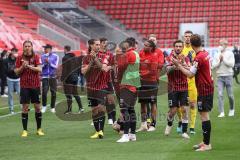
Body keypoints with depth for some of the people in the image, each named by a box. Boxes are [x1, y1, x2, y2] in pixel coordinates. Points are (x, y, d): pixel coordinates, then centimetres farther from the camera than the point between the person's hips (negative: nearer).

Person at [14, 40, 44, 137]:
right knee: (25, 107, -3)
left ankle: (39, 129, 15)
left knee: (37, 106, 3)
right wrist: (22, 67, -15)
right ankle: (25, 130, 3)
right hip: (24, 86, 0)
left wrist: (28, 66, -21)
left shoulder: (36, 57, 1)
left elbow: (39, 69, -11)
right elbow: (16, 71, 3)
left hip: (35, 85, 0)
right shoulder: (20, 58, 3)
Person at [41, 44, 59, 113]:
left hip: (53, 76, 0)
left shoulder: (55, 56, 2)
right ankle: (44, 106, 4)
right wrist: (45, 63, -14)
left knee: (53, 92, 1)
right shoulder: (42, 56, 6)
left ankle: (52, 107, 13)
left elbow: (55, 66, -4)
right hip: (45, 76, 0)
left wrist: (49, 62, -16)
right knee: (44, 92, -11)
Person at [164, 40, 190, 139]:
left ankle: (184, 132, 1)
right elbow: (168, 70, -13)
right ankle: (169, 124, 31)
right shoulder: (170, 58, 0)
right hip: (173, 87, -1)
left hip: (183, 87, 1)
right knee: (173, 110, 0)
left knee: (185, 109, -6)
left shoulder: (185, 59, 5)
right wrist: (175, 65, -30)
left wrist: (183, 62, -22)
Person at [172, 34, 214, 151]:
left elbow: (190, 74, -19)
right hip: (209, 88, 9)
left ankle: (207, 144, -5)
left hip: (203, 90, -9)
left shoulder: (198, 58, -20)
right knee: (204, 115, 16)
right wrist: (184, 66, 17)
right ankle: (205, 141, 23)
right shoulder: (206, 54, 9)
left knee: (204, 115, -7)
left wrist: (178, 65, -11)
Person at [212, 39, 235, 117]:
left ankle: (232, 109, 28)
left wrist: (224, 59, -10)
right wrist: (219, 60, -9)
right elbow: (214, 66, 2)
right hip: (220, 76, 2)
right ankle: (221, 112, -8)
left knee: (230, 95, 5)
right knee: (220, 94, -8)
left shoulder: (230, 54, 1)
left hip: (228, 76, -1)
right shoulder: (217, 55, 7)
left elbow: (231, 64, -10)